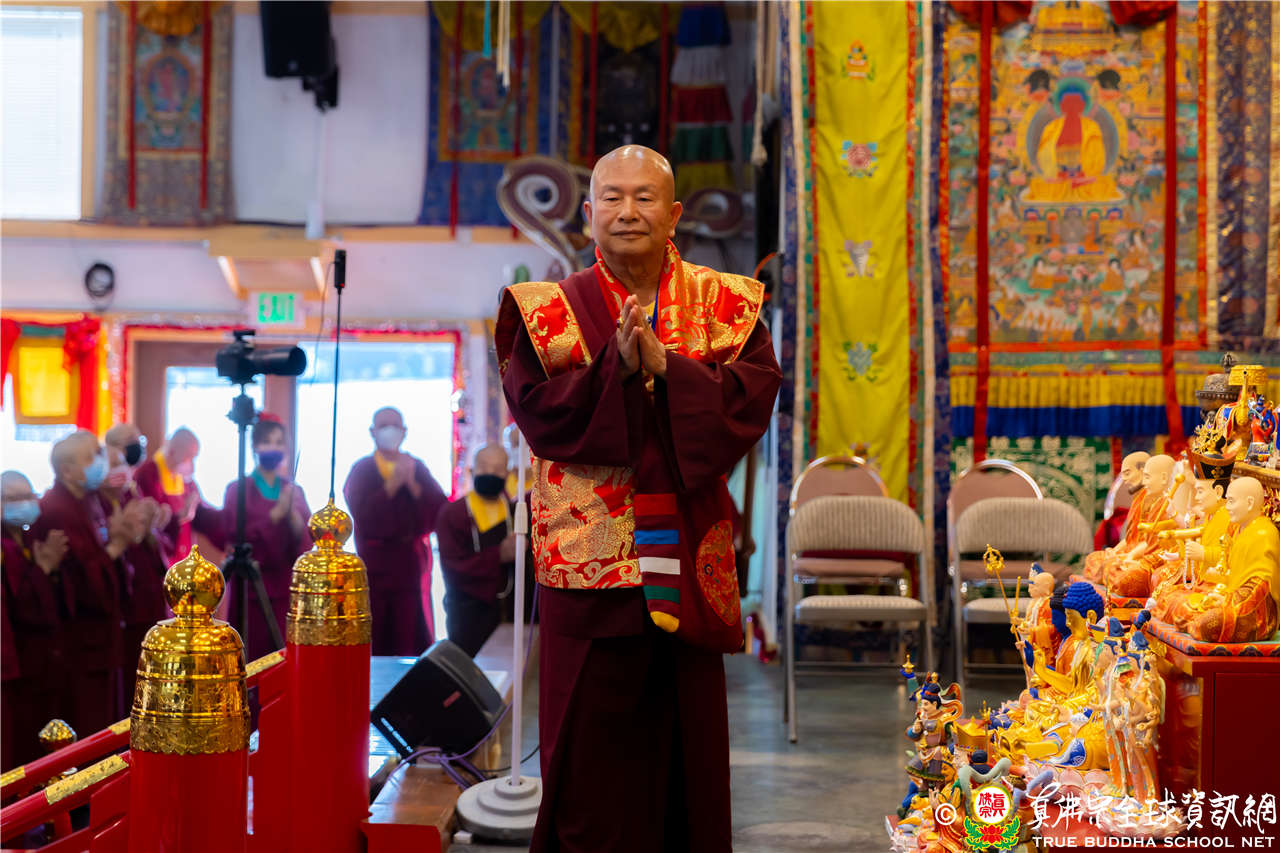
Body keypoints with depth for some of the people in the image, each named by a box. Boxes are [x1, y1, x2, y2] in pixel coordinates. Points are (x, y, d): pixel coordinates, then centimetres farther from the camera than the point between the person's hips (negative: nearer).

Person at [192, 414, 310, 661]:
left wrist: (292, 513, -14)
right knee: (250, 660, -5)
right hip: (250, 592, -3)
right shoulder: (238, 490, 1)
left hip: (287, 591, 3)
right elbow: (232, 538, -11)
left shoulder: (294, 491, 11)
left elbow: (309, 540, 3)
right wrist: (276, 514, -16)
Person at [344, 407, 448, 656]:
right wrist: (393, 484, -15)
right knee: (372, 646, -3)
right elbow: (362, 515, -11)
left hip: (412, 567, 2)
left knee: (411, 643, -2)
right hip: (374, 568, -2)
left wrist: (413, 484, -11)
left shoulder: (417, 468, 12)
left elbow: (441, 511, 0)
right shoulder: (361, 470, 6)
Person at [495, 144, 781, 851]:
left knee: (687, 745, 8)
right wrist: (616, 368, -20)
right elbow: (535, 406, -8)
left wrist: (665, 366, -17)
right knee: (592, 755, 2)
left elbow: (754, 396, -6)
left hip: (687, 566, 2)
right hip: (589, 561, -1)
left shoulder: (726, 305, 8)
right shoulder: (547, 311, 5)